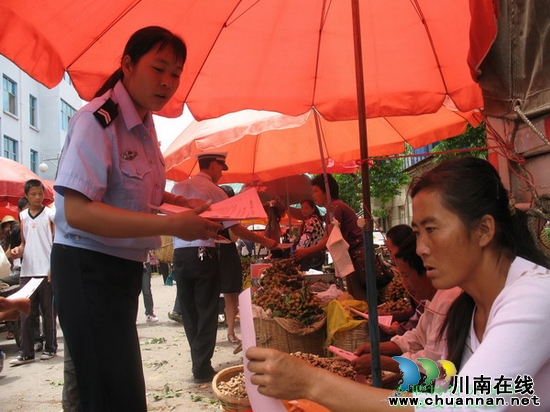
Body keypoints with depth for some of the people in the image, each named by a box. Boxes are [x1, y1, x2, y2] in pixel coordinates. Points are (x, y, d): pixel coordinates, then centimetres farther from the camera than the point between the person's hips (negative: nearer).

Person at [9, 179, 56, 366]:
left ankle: (50, 348, 16)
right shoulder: (22, 216, 11)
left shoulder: (51, 214, -1)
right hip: (27, 272, 4)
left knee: (48, 312, 5)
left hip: (47, 272, -4)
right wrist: (19, 250, -5)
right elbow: (25, 242, 18)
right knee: (26, 313, 5)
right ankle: (26, 352, 11)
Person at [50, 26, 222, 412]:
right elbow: (77, 211, -29)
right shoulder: (98, 120, -18)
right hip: (89, 269, -9)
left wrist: (182, 202, 4)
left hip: (124, 267, 9)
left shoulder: (144, 124, 8)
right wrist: (172, 225, -33)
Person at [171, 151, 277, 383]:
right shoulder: (214, 191, -3)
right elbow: (234, 228, -6)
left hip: (180, 255, 4)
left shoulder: (178, 188, 9)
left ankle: (198, 363, 21)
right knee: (207, 313, 4)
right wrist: (264, 241, 2)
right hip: (204, 255, -4)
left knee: (189, 312, 13)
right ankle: (202, 369, 7)